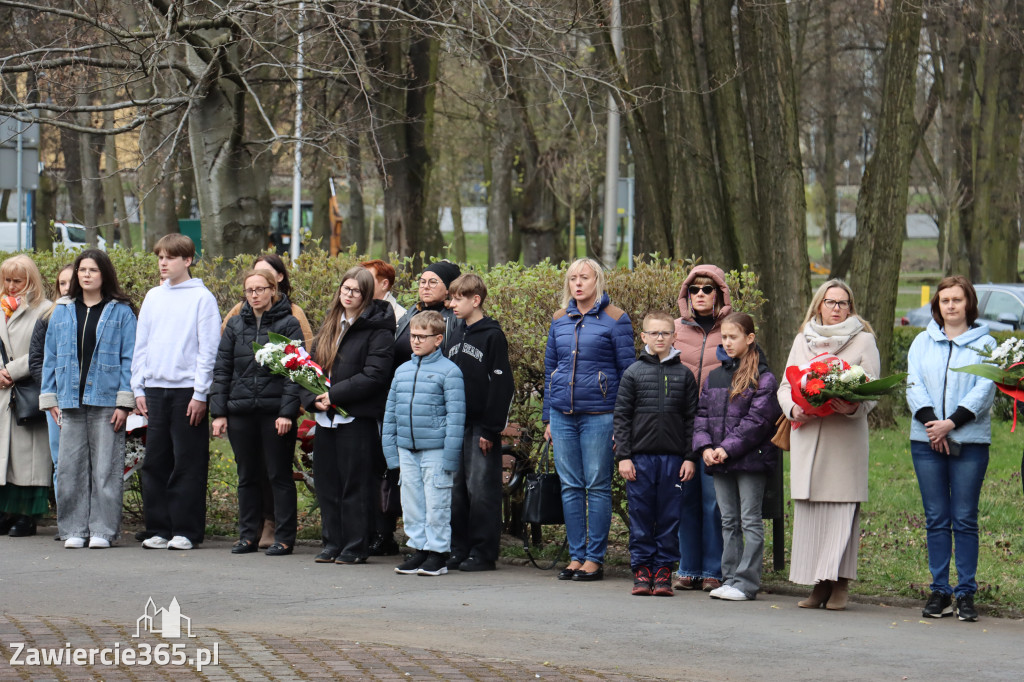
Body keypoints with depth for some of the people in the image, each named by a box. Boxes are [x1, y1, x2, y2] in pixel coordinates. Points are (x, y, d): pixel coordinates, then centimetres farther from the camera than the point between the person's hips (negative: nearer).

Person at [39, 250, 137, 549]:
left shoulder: (121, 312, 2)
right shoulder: (63, 311, 12)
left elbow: (129, 359, -1)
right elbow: (50, 357, 14)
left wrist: (124, 402, -8)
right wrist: (50, 399, 7)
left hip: (106, 401, -3)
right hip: (71, 401, 3)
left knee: (106, 467, -2)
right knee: (71, 468, 3)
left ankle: (102, 530, 4)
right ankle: (74, 530, 10)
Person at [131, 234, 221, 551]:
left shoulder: (202, 298, -2)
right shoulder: (153, 297, 13)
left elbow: (208, 349, -5)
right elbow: (141, 344, 17)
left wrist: (201, 394, -10)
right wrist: (139, 388, 9)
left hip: (187, 390, -5)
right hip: (155, 390, 5)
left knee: (188, 464, -2)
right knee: (155, 462, 5)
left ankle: (186, 530, 3)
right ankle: (158, 529, 10)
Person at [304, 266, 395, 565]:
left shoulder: (377, 329, -7)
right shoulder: (330, 325, 16)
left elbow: (374, 375, -15)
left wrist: (335, 395, -17)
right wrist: (313, 398, -5)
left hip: (357, 417, -7)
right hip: (326, 417, 7)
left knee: (355, 484, -3)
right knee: (327, 483, 9)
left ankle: (356, 547, 3)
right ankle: (332, 544, 18)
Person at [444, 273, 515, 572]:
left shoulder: (492, 336, -8)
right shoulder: (457, 337, 15)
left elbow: (502, 385, -12)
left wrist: (491, 428, -16)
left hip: (481, 427, -8)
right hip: (456, 425, 8)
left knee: (481, 489, -5)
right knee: (456, 489, 8)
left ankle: (483, 552, -1)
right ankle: (458, 550, 14)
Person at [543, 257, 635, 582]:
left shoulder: (615, 319, -3)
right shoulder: (560, 320, 11)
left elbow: (628, 369, -2)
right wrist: (548, 417, 15)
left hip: (599, 415, -5)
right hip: (563, 415, 5)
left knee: (597, 486, -1)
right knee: (570, 486, 6)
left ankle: (595, 558, 4)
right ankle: (576, 555, 12)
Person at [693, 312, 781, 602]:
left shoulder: (763, 378, -6)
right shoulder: (714, 377, 13)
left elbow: (757, 420, -12)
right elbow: (702, 414, 12)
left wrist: (728, 448, -17)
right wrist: (705, 446, -5)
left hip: (751, 458, -6)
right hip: (719, 460, 6)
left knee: (750, 520, -3)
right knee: (728, 521, 11)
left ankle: (747, 583, -3)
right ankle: (730, 578, 16)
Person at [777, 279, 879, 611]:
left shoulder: (863, 341, 7)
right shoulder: (802, 340, 18)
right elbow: (785, 386, 17)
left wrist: (854, 408, -19)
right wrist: (794, 409, -4)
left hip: (846, 433, -3)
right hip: (807, 434, 3)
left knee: (842, 506, -8)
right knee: (809, 509, -1)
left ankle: (840, 585, -5)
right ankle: (819, 584, 4)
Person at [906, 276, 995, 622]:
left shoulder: (984, 343, 4)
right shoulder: (922, 342, 13)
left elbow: (985, 389, -5)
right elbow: (914, 384, 4)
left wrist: (952, 423, -15)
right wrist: (930, 420, -13)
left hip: (970, 441, -3)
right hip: (926, 441, 3)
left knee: (965, 519, -2)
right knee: (936, 518, 4)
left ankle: (966, 593, 1)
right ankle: (940, 592, 7)